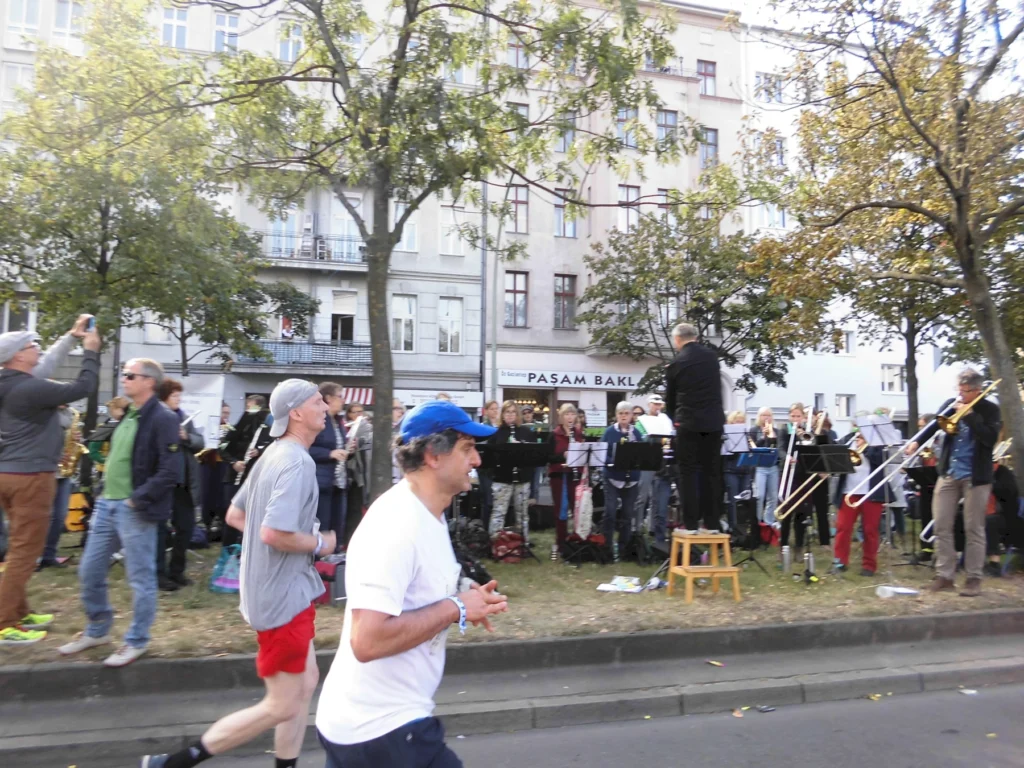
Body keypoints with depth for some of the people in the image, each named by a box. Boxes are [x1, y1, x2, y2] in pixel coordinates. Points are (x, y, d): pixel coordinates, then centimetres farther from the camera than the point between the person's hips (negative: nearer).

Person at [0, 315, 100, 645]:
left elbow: (46, 365, 23)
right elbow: (82, 387, -15)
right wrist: (91, 350, -4)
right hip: (30, 477, -10)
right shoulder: (29, 389, -19)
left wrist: (71, 336, 22)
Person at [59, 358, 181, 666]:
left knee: (140, 579, 4)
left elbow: (170, 471, -21)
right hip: (107, 504, 9)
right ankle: (97, 630, 35)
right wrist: (105, 493, 14)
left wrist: (138, 499, -18)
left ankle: (136, 641, 19)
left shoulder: (163, 419, -15)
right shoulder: (127, 416, 13)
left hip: (135, 510, -9)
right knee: (89, 573, 17)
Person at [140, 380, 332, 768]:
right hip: (282, 594, -10)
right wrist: (319, 543, -13)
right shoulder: (297, 461, -22)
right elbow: (275, 534, -31)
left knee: (304, 684, 19)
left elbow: (234, 515, 15)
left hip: (286, 589, 10)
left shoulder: (274, 455, 9)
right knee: (282, 706, 3)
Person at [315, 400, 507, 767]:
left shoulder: (424, 515, 6)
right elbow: (368, 640, -32)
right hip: (382, 728, -9)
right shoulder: (397, 524, -26)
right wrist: (455, 608, -23)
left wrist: (462, 601, 0)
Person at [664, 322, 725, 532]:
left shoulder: (676, 363, -5)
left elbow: (670, 398, 4)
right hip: (713, 420, 4)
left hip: (688, 422, -4)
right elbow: (717, 388, 15)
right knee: (713, 472, 8)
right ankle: (712, 522, 11)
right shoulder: (712, 356, 6)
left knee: (689, 473, 2)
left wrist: (676, 419, 21)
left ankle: (691, 523, 2)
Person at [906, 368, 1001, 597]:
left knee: (974, 529, 2)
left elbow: (990, 438, -16)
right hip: (948, 474, 4)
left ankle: (974, 579, 12)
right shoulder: (951, 404, 7)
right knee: (941, 526, 3)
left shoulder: (990, 410, -3)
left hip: (976, 476, -4)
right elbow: (936, 424, -1)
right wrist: (917, 442, -18)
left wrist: (968, 415, -19)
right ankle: (944, 576, 11)